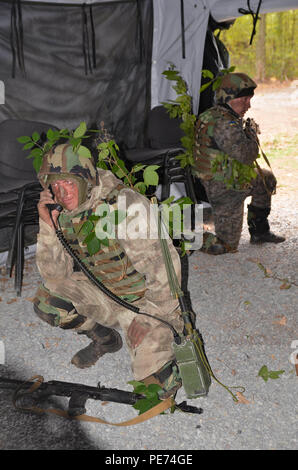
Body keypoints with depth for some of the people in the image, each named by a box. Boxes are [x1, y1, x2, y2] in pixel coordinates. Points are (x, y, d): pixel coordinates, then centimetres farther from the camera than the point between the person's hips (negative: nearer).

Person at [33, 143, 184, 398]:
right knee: (46, 301, -5)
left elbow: (163, 265, -25)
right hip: (104, 294, 6)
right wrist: (48, 224, -16)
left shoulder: (125, 205, -28)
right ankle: (105, 339, 17)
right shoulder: (64, 214, -6)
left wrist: (151, 317, -21)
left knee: (158, 382, -17)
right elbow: (54, 274, -4)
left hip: (144, 298, -6)